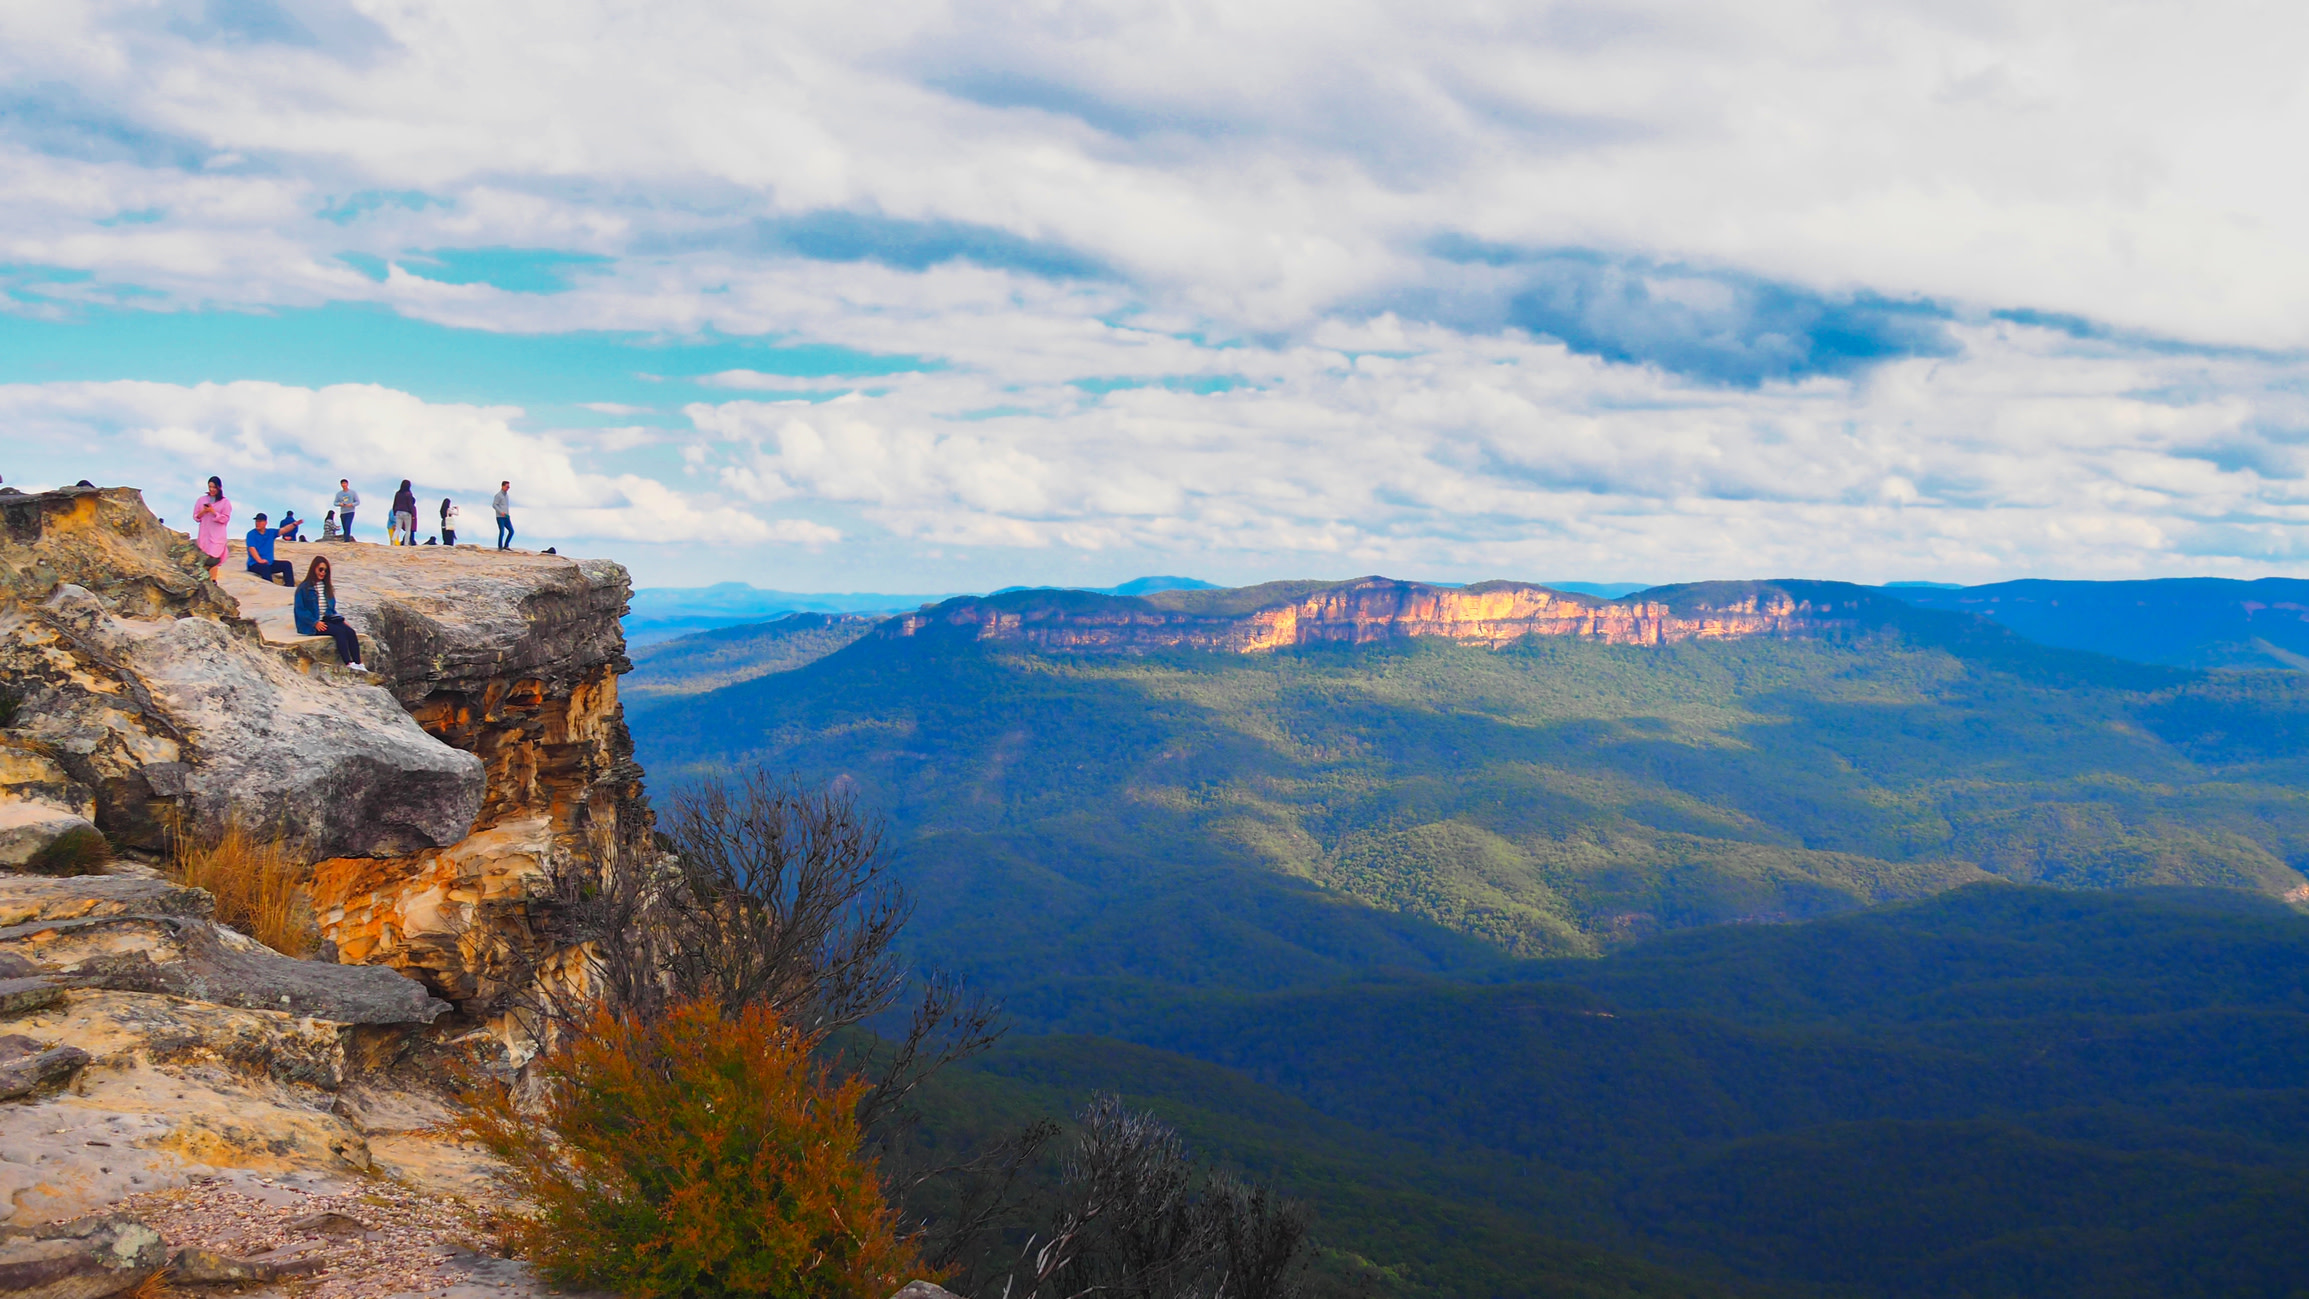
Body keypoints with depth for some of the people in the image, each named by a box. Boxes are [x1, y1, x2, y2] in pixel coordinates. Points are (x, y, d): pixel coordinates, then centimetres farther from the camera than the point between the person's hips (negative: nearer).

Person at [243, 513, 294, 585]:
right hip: (254, 564, -6)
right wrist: (259, 560, -30)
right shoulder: (251, 534, -6)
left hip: (270, 563, 6)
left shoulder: (271, 532, 10)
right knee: (265, 567, -37)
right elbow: (252, 548, -17)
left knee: (287, 564, -10)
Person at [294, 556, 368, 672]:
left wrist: (342, 620, 8)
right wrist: (315, 623, -20)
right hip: (312, 625, -6)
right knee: (339, 631, -31)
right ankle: (348, 663, -40)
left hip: (328, 619, 6)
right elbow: (300, 610, -8)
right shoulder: (304, 588, -2)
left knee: (350, 631, -23)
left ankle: (358, 663, -35)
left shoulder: (327, 587, 19)